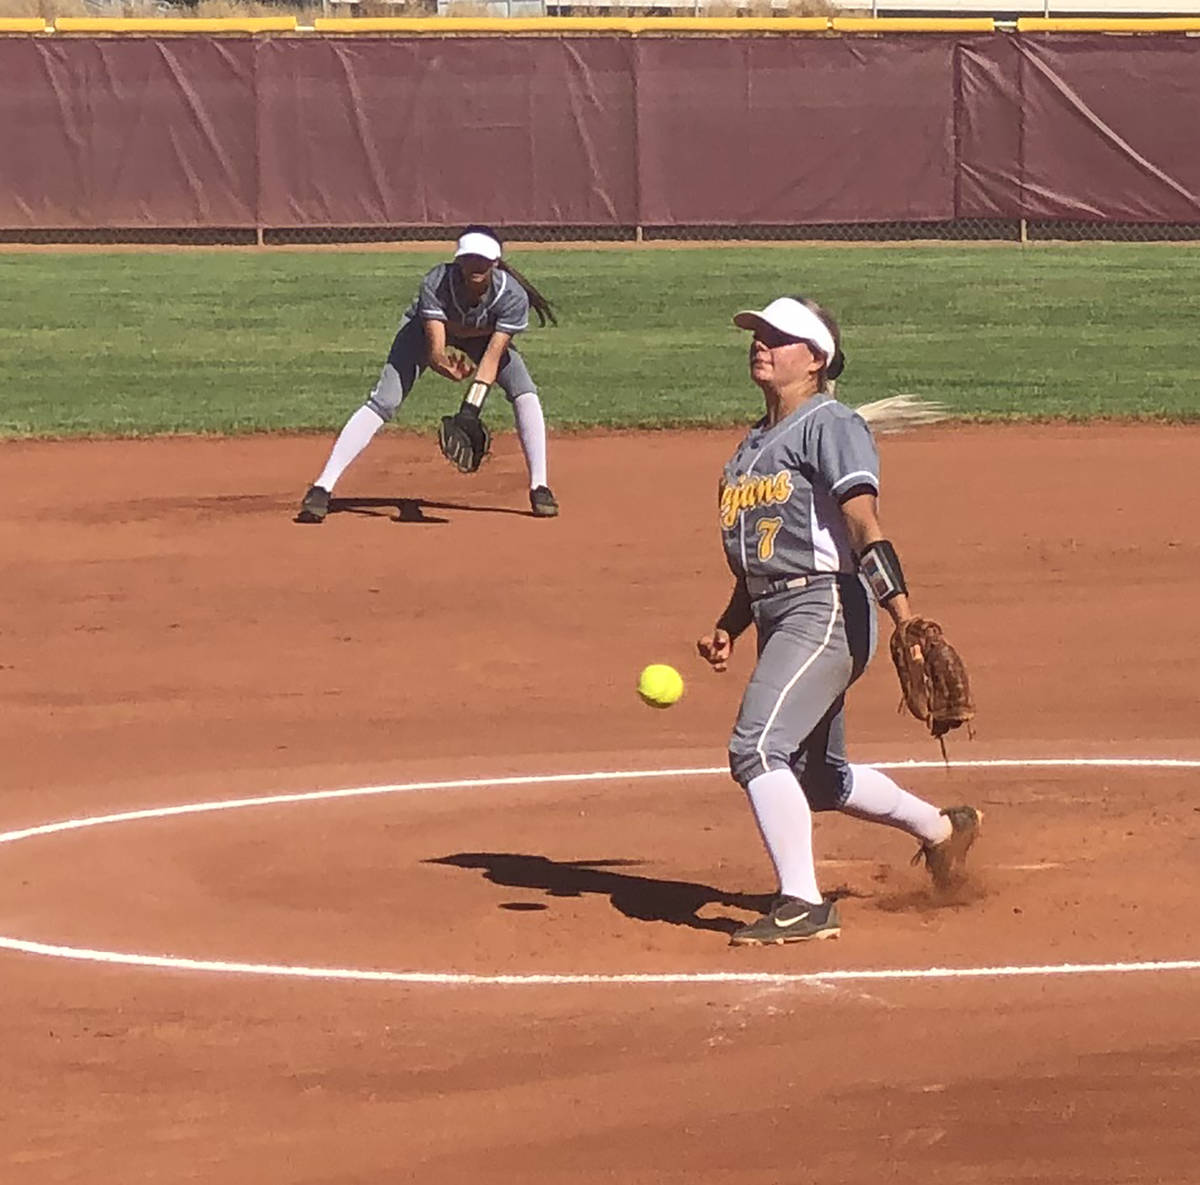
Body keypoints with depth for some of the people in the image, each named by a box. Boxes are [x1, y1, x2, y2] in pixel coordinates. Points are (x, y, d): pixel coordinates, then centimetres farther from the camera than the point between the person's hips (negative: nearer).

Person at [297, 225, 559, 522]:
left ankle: (539, 487, -8)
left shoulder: (512, 296, -35)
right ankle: (322, 488, -20)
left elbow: (492, 355, -38)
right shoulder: (435, 284, -38)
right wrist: (448, 367, -67)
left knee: (525, 394, -20)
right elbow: (434, 351, -43)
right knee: (382, 402, -18)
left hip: (483, 337, 2)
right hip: (427, 329, -2)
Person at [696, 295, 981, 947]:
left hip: (826, 610, -10)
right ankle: (940, 827, 38)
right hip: (779, 618, 10)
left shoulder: (830, 425, -7)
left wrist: (904, 617, -29)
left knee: (757, 748, -22)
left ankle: (803, 905, -21)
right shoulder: (756, 442, 20)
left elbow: (864, 527, -20)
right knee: (816, 778, 18)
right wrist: (727, 629, 15)